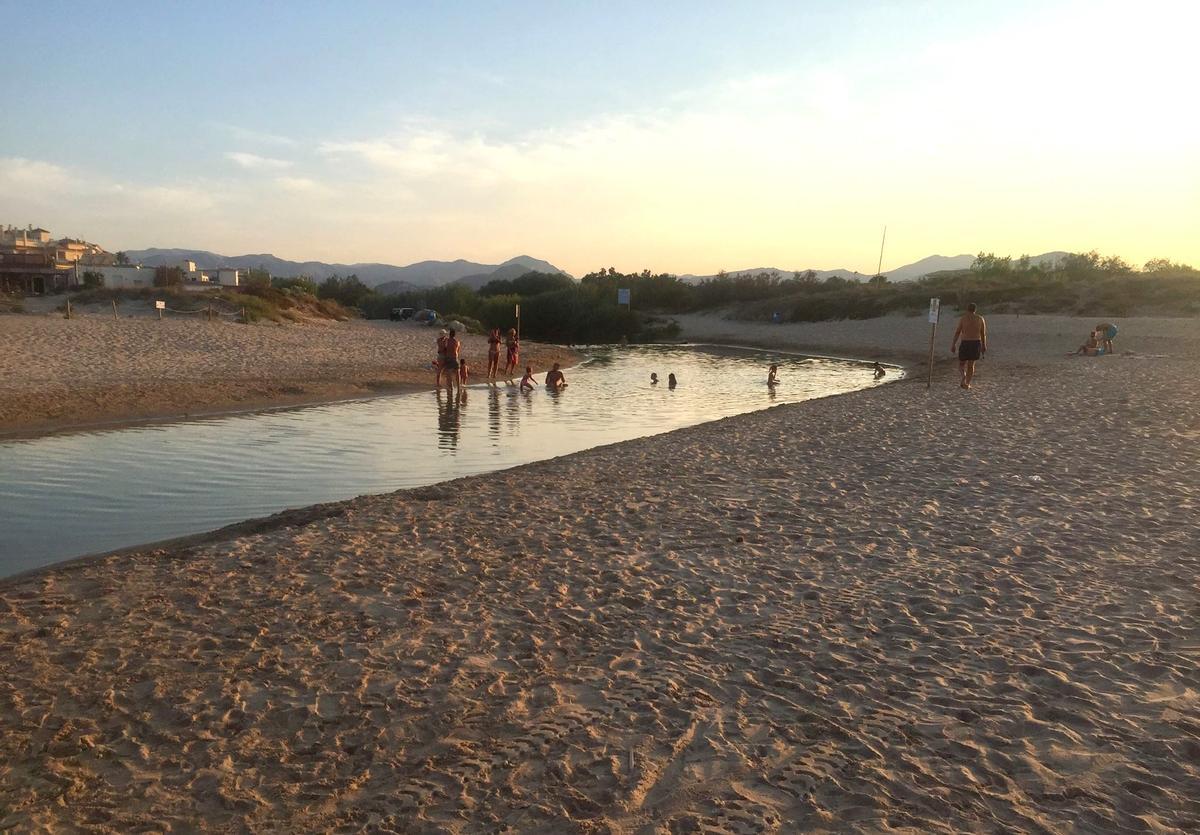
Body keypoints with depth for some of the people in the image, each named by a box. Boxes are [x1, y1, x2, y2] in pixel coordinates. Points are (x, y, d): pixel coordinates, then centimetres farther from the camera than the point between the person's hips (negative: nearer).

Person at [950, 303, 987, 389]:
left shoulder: (963, 318, -4)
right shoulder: (980, 319, 3)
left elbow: (957, 332, -6)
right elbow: (983, 334, 5)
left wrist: (953, 344, -2)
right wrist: (984, 346, 13)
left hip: (965, 343, -3)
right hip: (977, 343, 3)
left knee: (962, 364, 9)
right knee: (971, 365, 14)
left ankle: (963, 380, -15)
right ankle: (968, 383, 15)